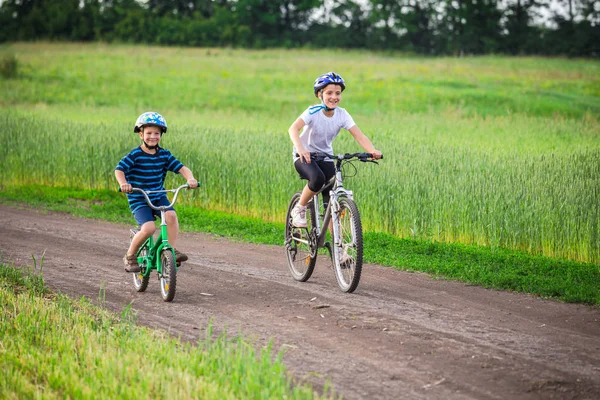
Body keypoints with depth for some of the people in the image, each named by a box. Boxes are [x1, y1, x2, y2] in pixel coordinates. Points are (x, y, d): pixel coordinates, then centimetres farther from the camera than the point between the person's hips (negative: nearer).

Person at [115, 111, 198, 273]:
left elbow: (182, 168, -2)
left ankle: (172, 249, -13)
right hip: (138, 200, -4)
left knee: (171, 215, -27)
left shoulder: (164, 155, 2)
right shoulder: (135, 155, -10)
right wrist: (123, 183, -39)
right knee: (149, 228, -24)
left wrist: (190, 179, -23)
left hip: (159, 197, 4)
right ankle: (130, 256, -2)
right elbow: (119, 169, -19)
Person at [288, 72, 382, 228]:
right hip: (305, 156, -4)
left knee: (331, 202, -6)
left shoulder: (342, 115, -11)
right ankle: (299, 209, -10)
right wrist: (300, 148, -56)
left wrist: (372, 150, -40)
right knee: (318, 178, -34)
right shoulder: (313, 112, -21)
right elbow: (293, 129, -36)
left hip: (325, 157, 4)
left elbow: (359, 135, -21)